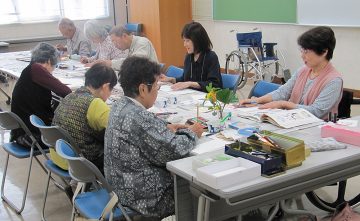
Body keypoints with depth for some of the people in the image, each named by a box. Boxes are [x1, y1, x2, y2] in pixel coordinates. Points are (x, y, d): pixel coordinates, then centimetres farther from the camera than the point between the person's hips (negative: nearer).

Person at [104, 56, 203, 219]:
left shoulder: (119, 107, 0)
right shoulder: (139, 117, -28)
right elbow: (173, 151, -25)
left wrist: (165, 128, 4)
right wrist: (191, 134, -6)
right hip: (143, 198, -9)